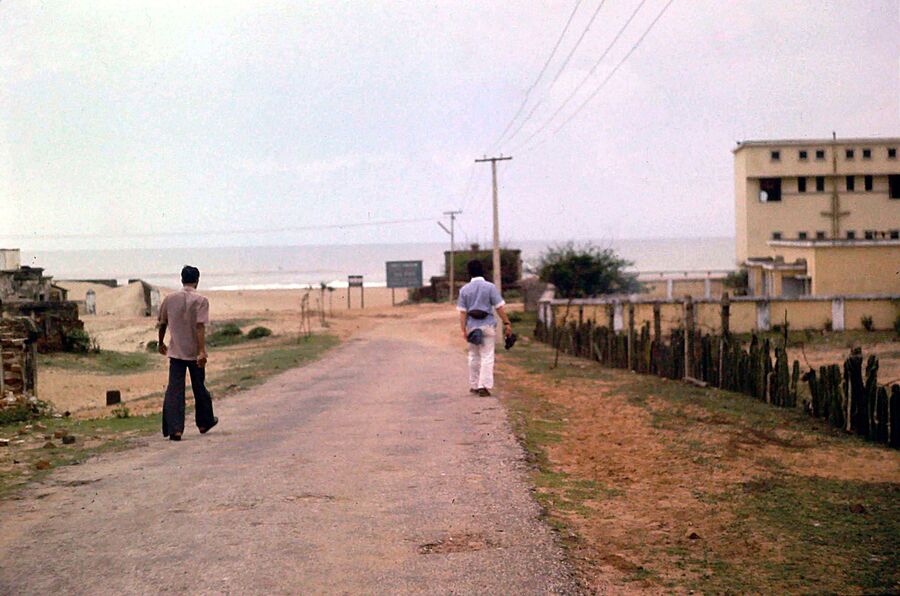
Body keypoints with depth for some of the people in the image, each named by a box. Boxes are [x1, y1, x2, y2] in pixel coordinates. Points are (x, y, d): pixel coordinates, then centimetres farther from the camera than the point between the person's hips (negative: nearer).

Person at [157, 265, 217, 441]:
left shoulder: (169, 299, 4)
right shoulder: (200, 301, -8)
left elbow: (162, 324, 11)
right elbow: (200, 327, -17)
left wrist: (161, 343, 26)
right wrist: (202, 351, -21)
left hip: (175, 352, 2)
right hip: (194, 352, -2)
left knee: (174, 390, 0)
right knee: (199, 388, 14)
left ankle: (174, 429, -9)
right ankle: (205, 422, 31)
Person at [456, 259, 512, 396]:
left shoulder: (464, 289, 2)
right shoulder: (490, 287, -5)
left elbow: (462, 312, 0)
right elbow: (499, 308, -7)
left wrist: (463, 330, 0)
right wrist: (507, 323, -1)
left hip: (472, 326, 3)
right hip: (488, 325, -3)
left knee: (473, 357, 15)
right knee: (487, 357, -2)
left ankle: (474, 385, 21)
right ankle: (484, 386, -10)